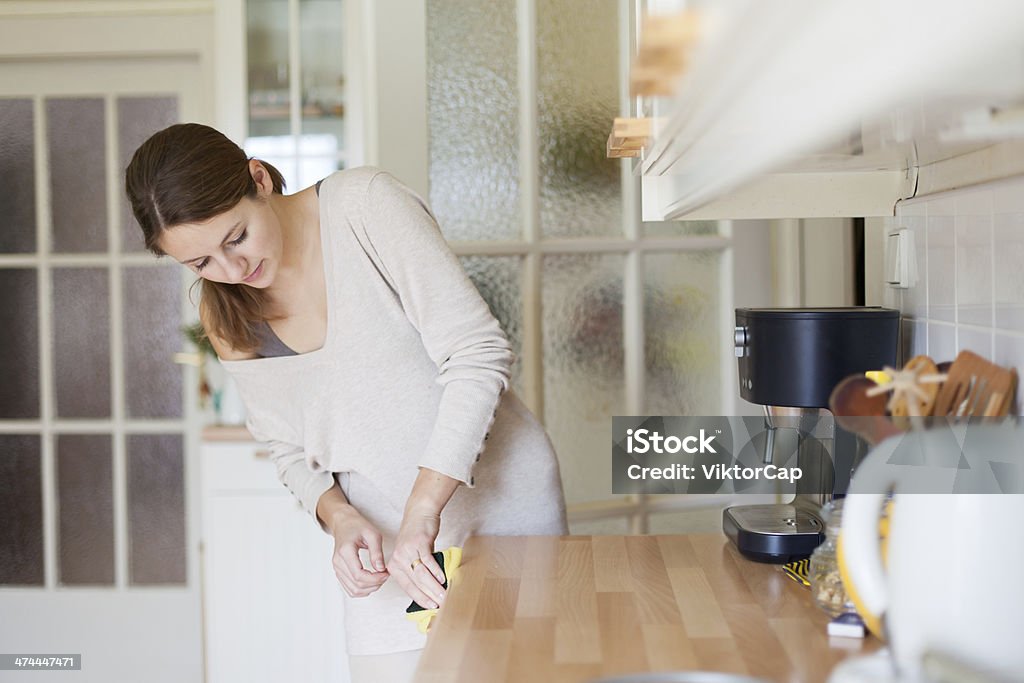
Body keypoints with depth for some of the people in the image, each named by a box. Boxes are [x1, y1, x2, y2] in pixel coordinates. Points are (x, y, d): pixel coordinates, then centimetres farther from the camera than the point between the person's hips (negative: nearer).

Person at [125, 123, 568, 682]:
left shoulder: (365, 204, -16)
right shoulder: (227, 319, 1)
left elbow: (477, 352, -21)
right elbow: (290, 450, 8)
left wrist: (422, 512, -27)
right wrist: (340, 518, -14)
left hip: (501, 503, -4)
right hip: (387, 540, 4)